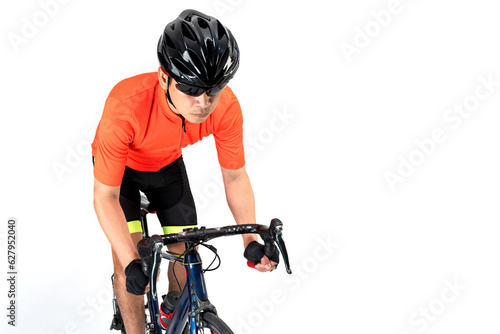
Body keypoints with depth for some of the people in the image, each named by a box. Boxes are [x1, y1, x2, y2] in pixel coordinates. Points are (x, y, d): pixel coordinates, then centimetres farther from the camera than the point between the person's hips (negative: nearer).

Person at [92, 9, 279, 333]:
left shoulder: (226, 107, -33)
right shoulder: (126, 104, -44)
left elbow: (235, 176, -17)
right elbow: (105, 196, -36)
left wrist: (252, 240, -29)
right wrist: (131, 263, -45)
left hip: (167, 164, 3)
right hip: (121, 166, -3)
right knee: (128, 260, -16)